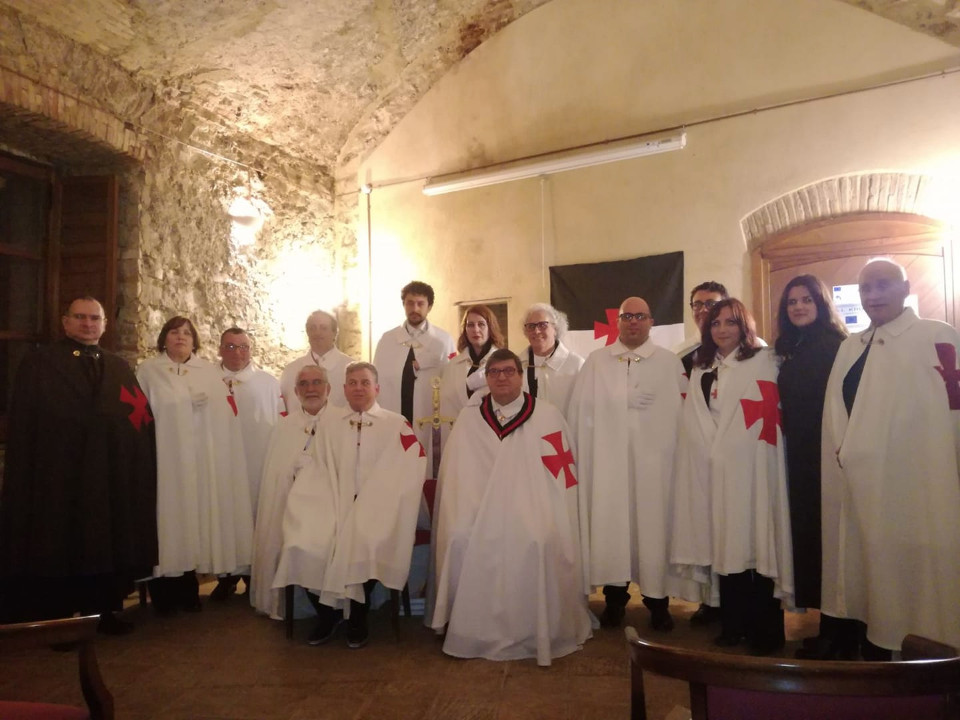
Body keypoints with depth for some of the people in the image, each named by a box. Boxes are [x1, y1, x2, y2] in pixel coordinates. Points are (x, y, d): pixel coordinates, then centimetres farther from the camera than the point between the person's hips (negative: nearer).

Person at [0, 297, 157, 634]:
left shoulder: (119, 367, 12)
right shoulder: (37, 364, 3)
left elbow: (141, 417, 8)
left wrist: (137, 472, -1)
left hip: (111, 478, 4)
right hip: (57, 478, -3)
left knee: (107, 547, 11)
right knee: (58, 552, 6)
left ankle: (102, 611, 25)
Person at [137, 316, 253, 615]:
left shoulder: (209, 371, 13)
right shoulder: (148, 370, 7)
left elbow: (224, 412, 8)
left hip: (201, 460, 2)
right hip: (165, 458, -2)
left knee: (195, 518, 5)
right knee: (168, 517, -1)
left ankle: (188, 591, 17)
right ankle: (164, 595, 12)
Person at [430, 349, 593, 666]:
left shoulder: (547, 416, 2)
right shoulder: (468, 418, 11)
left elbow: (560, 472, 1)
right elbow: (456, 475, 9)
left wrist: (543, 515, -8)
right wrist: (463, 515, -3)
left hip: (533, 512, -2)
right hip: (481, 512, 2)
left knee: (539, 542, -29)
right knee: (462, 541, -24)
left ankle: (541, 635, -7)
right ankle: (472, 633, -4)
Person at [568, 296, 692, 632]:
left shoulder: (670, 362, 8)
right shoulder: (596, 361, 10)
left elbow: (683, 411, 0)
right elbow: (581, 411, 3)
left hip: (654, 460, -1)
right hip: (608, 459, 1)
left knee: (654, 526, 2)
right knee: (610, 526, 3)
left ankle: (658, 600, 16)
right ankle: (615, 598, 16)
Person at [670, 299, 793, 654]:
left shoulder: (763, 362, 2)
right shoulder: (701, 370, 16)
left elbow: (767, 415, -5)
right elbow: (696, 424, 14)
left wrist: (725, 449, -7)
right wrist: (715, 451, 2)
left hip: (752, 469, -4)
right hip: (715, 470, 4)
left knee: (757, 543, -3)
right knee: (726, 546, 5)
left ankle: (764, 631, 8)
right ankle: (733, 624, 16)